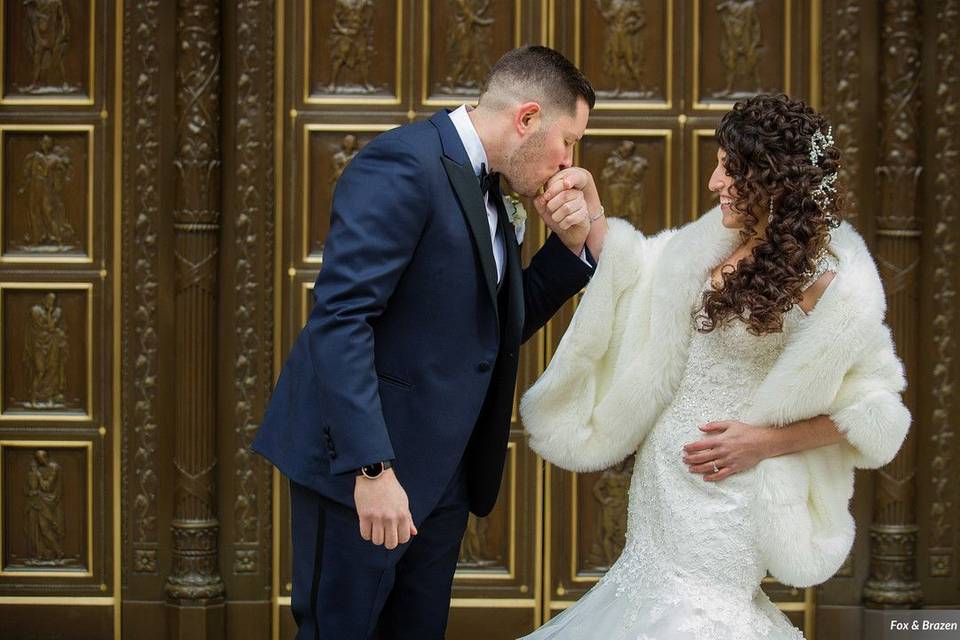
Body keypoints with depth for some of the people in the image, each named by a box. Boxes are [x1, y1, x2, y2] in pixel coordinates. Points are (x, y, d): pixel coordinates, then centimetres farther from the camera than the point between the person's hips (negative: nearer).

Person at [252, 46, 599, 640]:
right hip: (362, 463, -9)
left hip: (443, 472, 9)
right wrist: (372, 467, -29)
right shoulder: (405, 164, -16)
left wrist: (569, 246, 5)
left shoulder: (486, 190, 12)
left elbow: (500, 327, 21)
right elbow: (340, 317, -24)